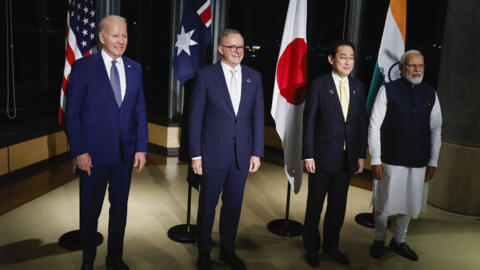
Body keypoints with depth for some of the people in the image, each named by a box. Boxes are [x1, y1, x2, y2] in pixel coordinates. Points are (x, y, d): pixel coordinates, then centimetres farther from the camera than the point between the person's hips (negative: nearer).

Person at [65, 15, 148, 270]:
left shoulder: (134, 68, 6)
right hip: (93, 154, -3)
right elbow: (71, 114, -5)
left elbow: (140, 112, 7)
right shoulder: (83, 67, -6)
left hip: (125, 153, 4)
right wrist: (79, 151, -11)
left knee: (119, 207, 15)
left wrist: (141, 148, 1)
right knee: (90, 210, 11)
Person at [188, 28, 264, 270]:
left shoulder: (254, 77, 6)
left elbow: (258, 117, 6)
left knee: (233, 204, 14)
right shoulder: (206, 75, -4)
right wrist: (195, 154, -7)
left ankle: (228, 251, 33)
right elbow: (195, 117, -4)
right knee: (208, 204, 10)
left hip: (242, 154, 3)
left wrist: (257, 152, 2)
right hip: (214, 153, -3)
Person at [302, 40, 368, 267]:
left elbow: (361, 122, 9)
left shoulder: (358, 87, 8)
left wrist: (361, 155, 5)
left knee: (338, 206, 15)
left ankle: (331, 246, 33)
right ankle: (312, 248, 27)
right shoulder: (318, 85, -6)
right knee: (315, 206, 9)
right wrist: (308, 155, -12)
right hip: (323, 157, -4)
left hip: (347, 159, 4)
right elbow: (309, 122, -8)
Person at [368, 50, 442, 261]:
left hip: (419, 163, 4)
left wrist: (433, 162, 6)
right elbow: (374, 127, -6)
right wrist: (375, 160, -9)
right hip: (391, 161, -3)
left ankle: (399, 241, 36)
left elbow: (436, 129, 9)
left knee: (409, 204, 15)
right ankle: (379, 240, 31)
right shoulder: (388, 90, -6)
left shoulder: (430, 93, 5)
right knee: (383, 204, 8)